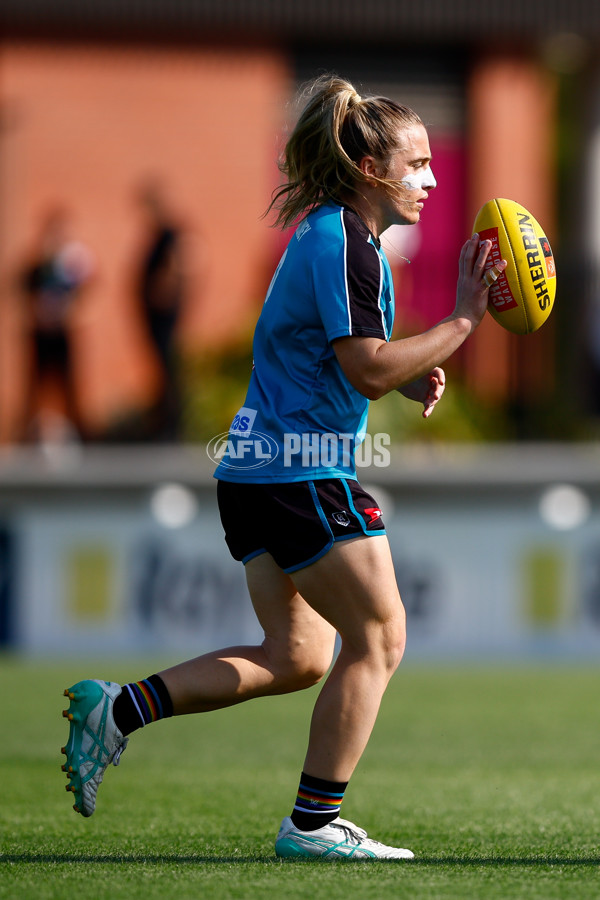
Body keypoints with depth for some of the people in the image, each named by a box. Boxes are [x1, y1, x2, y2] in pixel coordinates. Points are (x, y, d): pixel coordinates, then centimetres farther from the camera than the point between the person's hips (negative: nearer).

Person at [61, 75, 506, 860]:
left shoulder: (330, 235, 18)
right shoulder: (344, 242, -15)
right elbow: (366, 368, -21)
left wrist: (410, 377, 10)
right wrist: (460, 323, -17)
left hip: (259, 471, 10)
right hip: (301, 472, -10)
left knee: (297, 656, 14)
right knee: (377, 639, -1)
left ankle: (118, 711, 9)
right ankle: (314, 824, 1)